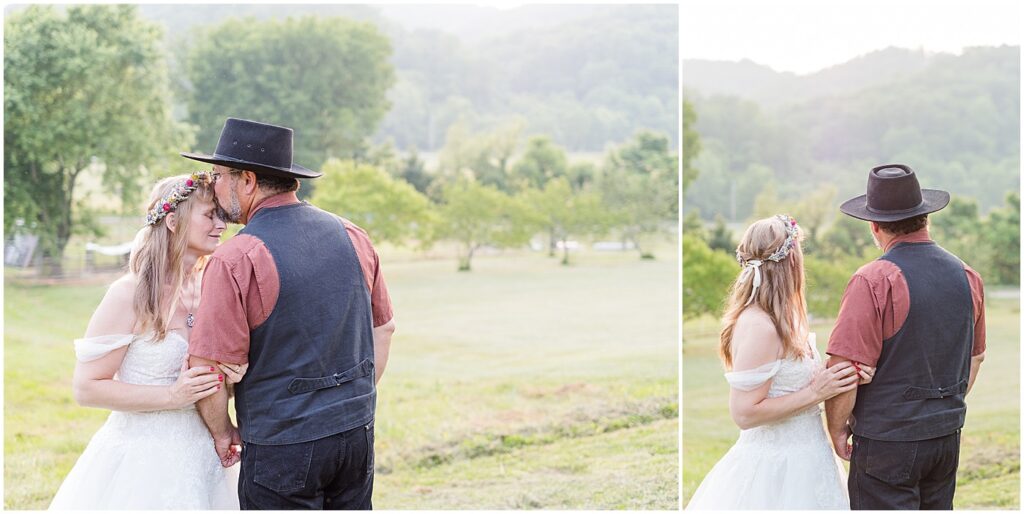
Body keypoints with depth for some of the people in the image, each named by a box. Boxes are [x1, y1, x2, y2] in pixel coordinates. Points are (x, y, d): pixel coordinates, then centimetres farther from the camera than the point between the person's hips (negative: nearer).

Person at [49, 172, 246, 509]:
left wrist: (233, 378, -8)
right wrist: (173, 396, -21)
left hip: (204, 459, 6)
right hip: (143, 466, -6)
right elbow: (86, 388, -13)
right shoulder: (130, 296, -13)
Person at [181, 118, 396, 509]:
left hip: (283, 446, -6)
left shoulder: (235, 261, -15)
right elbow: (383, 329, 13)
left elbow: (210, 369, -15)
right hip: (357, 433, 6)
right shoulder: (351, 236, 4)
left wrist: (221, 433, 2)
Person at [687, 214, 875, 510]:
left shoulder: (777, 320, 6)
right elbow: (744, 413, -22)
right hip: (777, 470, -9)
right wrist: (815, 392, -19)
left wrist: (844, 378, -9)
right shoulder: (758, 327, -21)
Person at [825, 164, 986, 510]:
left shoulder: (875, 281, -17)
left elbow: (844, 368, -19)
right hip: (948, 437, 7)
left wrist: (837, 429, -5)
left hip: (887, 442, -7)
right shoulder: (967, 276, 5)